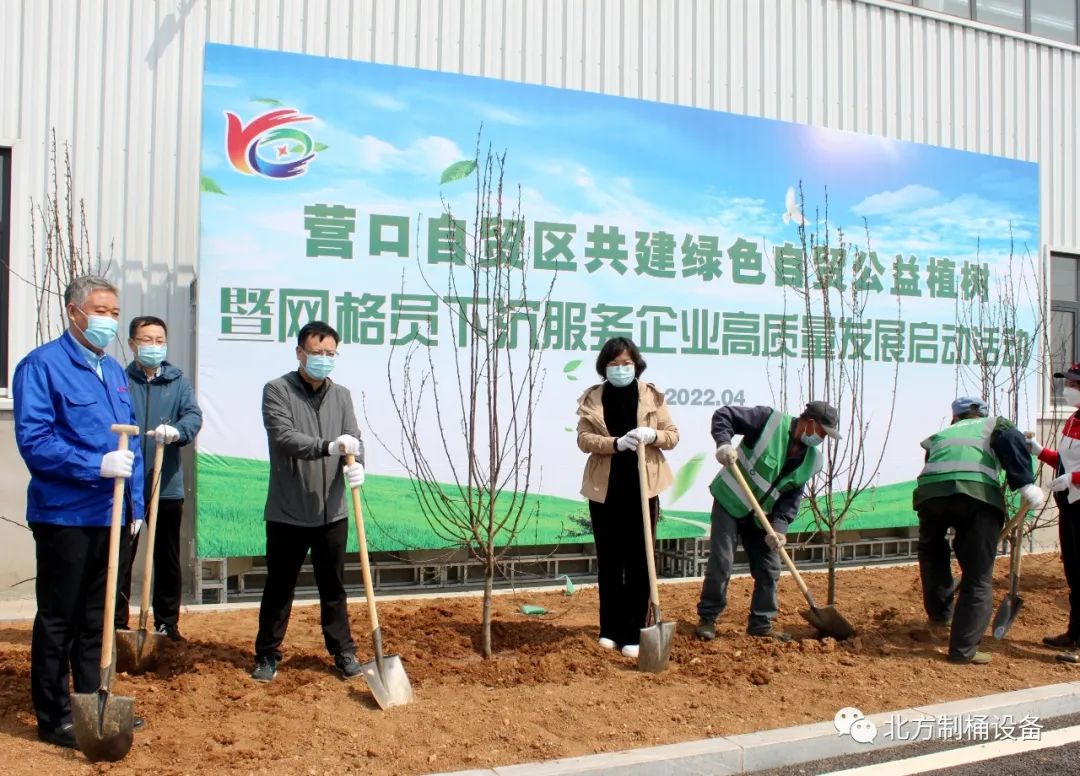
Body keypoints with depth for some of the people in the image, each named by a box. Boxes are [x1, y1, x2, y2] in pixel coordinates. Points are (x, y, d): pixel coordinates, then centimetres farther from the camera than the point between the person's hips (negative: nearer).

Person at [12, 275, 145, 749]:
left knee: (96, 618, 16)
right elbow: (33, 441, -18)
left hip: (113, 516, 7)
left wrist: (134, 503, 11)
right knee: (58, 620, 4)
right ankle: (54, 719, 14)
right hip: (66, 515, -7)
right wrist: (96, 466, -24)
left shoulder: (114, 371, 13)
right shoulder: (42, 365, -10)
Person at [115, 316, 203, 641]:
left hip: (167, 486, 2)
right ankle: (116, 623, 15)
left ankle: (167, 623, 24)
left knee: (168, 559, 11)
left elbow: (193, 415, -11)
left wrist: (176, 431, -32)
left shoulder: (179, 382, 5)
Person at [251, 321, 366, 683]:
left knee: (333, 586, 13)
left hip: (331, 511, 4)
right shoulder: (277, 391, -6)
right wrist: (328, 446, -35)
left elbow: (353, 437, -2)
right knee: (279, 587, 9)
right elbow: (284, 437, -20)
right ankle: (267, 654, 23)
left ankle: (343, 651, 23)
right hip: (288, 511, -3)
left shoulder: (341, 395, 9)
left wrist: (357, 463, -25)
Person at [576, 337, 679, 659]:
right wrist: (617, 443, -23)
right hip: (605, 489, 1)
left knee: (638, 561, 1)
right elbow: (584, 439, -6)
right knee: (609, 561, 9)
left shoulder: (652, 396, 3)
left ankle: (632, 634, 7)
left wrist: (652, 435, -18)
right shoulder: (592, 399, 3)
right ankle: (609, 629, 20)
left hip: (642, 488, -1)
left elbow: (673, 435, 4)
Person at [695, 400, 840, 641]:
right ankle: (707, 619, 6)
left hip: (760, 515, 6)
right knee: (721, 563, -9)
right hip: (730, 502, -6)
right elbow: (724, 415, -19)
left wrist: (779, 528, -17)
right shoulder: (771, 420, -19)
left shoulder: (812, 460, -2)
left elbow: (793, 498, -3)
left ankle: (761, 625, 18)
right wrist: (724, 443, -37)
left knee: (769, 570, 5)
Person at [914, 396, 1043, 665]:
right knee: (978, 578, 8)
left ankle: (939, 615, 33)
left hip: (930, 490, 3)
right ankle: (964, 650, 8)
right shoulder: (994, 424, 28)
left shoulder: (940, 435, 38)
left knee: (932, 553, 34)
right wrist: (1026, 484, -9)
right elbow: (1011, 440, 2)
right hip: (977, 491, -3)